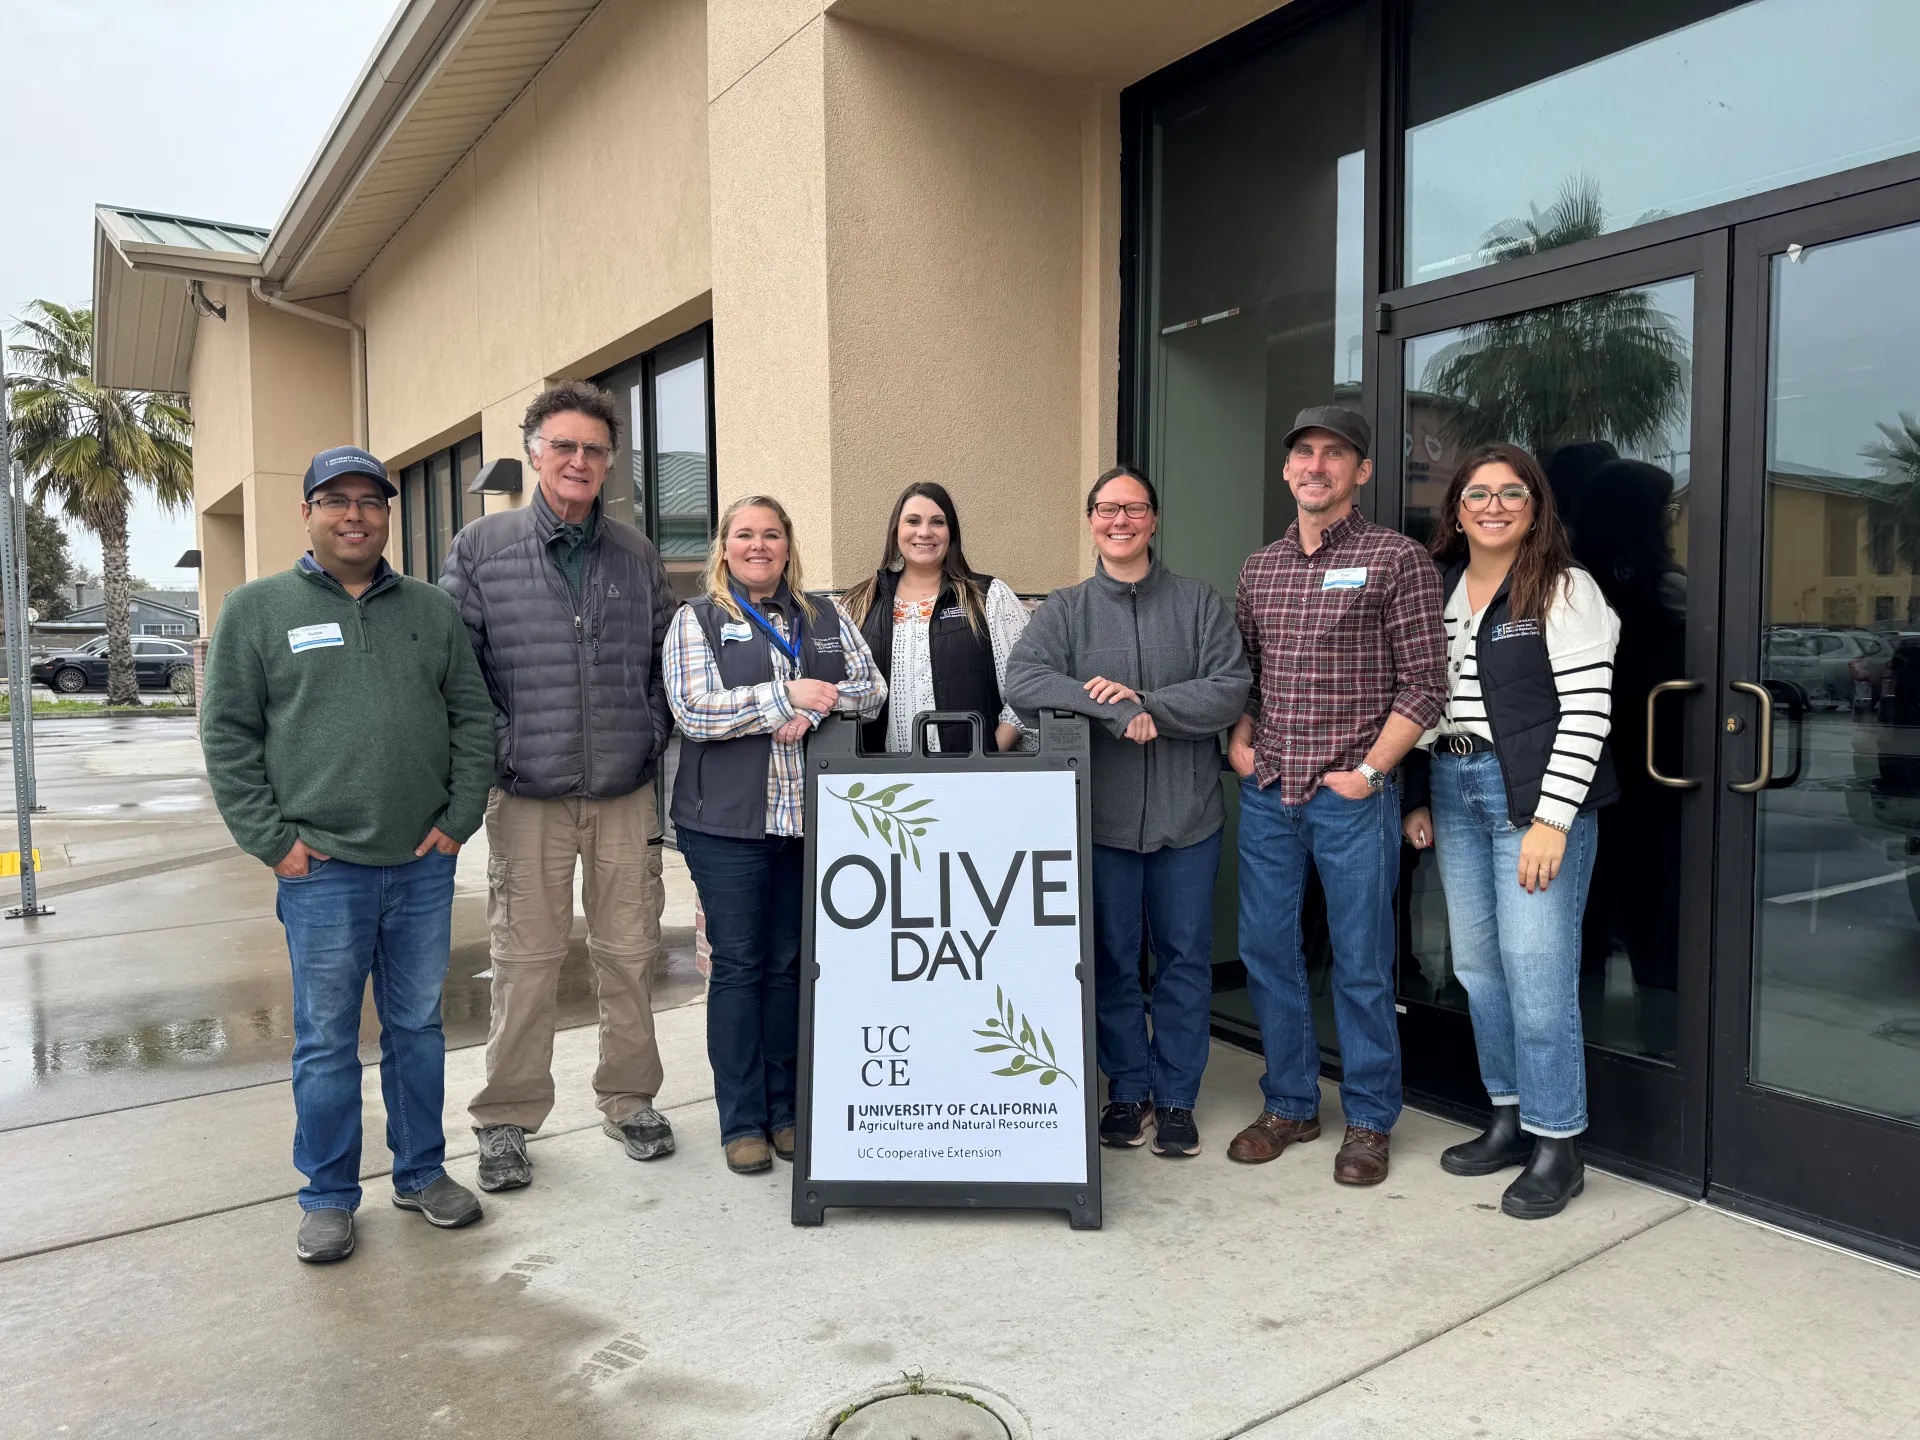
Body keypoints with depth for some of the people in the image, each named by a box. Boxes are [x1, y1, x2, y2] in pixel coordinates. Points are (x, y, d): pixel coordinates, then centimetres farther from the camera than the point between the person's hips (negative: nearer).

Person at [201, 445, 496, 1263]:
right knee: (327, 1041, 7)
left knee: (419, 1027, 13)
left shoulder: (428, 609, 10)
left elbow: (472, 716, 9)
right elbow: (227, 734, 0)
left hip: (424, 863, 3)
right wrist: (271, 841, -6)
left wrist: (459, 818, 1)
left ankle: (422, 1173, 28)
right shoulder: (258, 609, 2)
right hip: (322, 867, -2)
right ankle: (328, 1197, 23)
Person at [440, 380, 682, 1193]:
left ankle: (628, 1100, 26)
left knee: (630, 951, 9)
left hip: (626, 792, 3)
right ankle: (506, 1119, 20)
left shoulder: (636, 555, 10)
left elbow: (666, 659, 16)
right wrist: (497, 752, -7)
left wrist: (655, 738, 7)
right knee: (526, 959, 4)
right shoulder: (482, 547, 1)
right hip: (528, 795, -2)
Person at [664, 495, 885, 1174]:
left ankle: (785, 1109, 22)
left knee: (791, 963, 9)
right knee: (738, 964, 2)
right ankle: (742, 1121, 14)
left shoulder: (825, 616, 14)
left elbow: (872, 690, 7)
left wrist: (814, 711, -11)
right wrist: (786, 695, -16)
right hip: (729, 820, -3)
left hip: (809, 817, 3)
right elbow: (693, 710, -10)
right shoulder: (697, 618, 3)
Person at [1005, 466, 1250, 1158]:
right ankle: (1127, 1089, 27)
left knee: (1185, 957, 9)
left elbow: (1231, 689, -7)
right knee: (1111, 958, 10)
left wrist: (1145, 704, -19)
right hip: (1101, 815, 0)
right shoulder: (1065, 609, 4)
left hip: (1187, 815, 0)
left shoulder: (1200, 602, 4)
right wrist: (1119, 714, -22)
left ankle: (1176, 1098, 24)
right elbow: (1022, 676, -13)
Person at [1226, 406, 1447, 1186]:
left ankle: (1369, 1120, 20)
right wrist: (1240, 739, 5)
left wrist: (1370, 769, -12)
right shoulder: (1258, 567, 13)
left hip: (1352, 794, -5)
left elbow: (1425, 683, -6)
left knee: (1361, 964, 3)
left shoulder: (1397, 559, -3)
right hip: (1266, 793, 5)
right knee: (1266, 951, 10)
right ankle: (1290, 1103, 27)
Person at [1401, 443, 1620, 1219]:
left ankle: (1557, 1145, 8)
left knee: (1536, 967, -6)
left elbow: (1586, 710, -11)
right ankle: (1510, 1118, 25)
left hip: (1535, 796, -6)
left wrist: (1551, 820, -17)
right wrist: (1420, 799, 12)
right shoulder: (1439, 588, 13)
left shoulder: (1564, 590, -4)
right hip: (1454, 790, 6)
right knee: (1477, 964, 10)